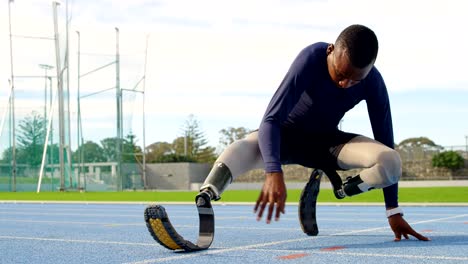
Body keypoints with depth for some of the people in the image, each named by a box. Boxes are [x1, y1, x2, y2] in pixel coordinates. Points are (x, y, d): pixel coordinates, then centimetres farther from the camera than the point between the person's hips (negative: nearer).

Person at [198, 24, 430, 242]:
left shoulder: (373, 82, -20)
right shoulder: (311, 59, -31)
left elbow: (385, 141, -13)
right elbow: (271, 120, -36)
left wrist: (394, 212, -14)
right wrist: (274, 172, -54)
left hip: (327, 141, 3)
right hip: (287, 135, -3)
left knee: (390, 162, -26)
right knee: (242, 150, -38)